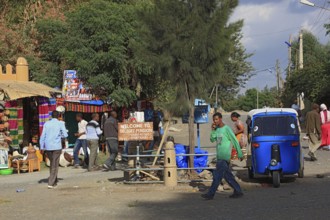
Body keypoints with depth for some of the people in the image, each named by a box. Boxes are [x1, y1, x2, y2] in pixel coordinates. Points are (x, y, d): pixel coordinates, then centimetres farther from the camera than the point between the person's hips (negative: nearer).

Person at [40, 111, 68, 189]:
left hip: (48, 147, 3)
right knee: (55, 165, 0)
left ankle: (54, 181, 25)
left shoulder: (46, 124, 7)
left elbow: (43, 136, 4)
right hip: (57, 147, -3)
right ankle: (51, 183, -8)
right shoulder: (60, 123, -2)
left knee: (52, 163, 19)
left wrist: (42, 147, 8)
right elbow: (65, 135, -3)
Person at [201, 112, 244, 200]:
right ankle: (238, 191, 17)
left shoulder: (226, 129, -10)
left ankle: (210, 194, -7)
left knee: (217, 176, -8)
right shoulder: (217, 130, 13)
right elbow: (212, 140, 9)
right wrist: (213, 130, -4)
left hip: (224, 157, -8)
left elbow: (235, 141, -8)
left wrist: (240, 154, -7)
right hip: (219, 157, 8)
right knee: (228, 176, 11)